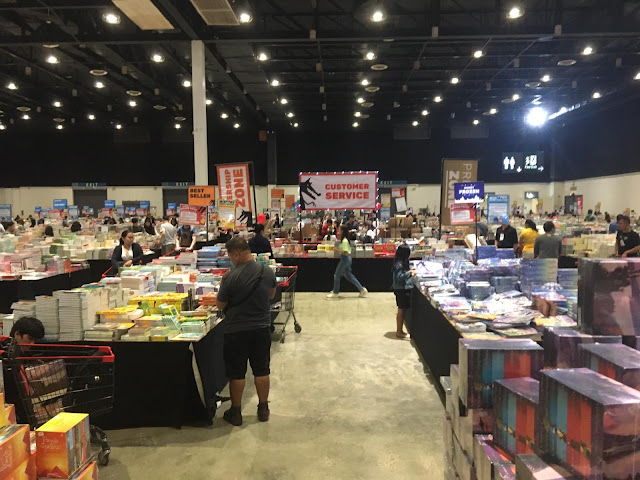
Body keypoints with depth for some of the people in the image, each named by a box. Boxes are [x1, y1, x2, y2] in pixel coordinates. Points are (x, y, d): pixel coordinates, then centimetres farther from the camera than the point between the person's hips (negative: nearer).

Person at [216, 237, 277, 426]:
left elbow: (220, 305, -7)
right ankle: (263, 409, 27)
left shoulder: (231, 277, -19)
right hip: (262, 328, 4)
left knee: (236, 374, 10)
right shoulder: (268, 272, -6)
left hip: (236, 331, -4)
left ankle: (235, 412, 22)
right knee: (262, 371, 15)